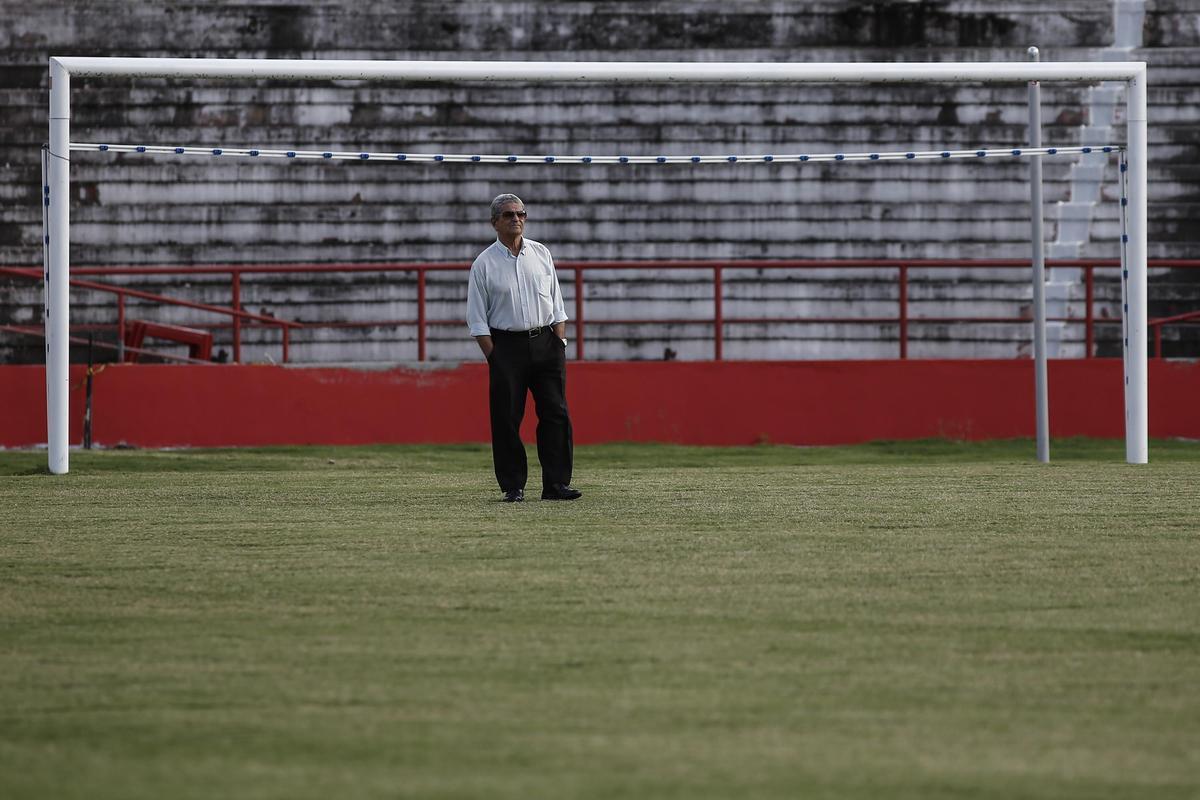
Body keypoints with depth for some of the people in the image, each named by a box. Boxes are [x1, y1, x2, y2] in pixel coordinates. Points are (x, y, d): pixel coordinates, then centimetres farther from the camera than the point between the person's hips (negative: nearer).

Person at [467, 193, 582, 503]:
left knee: (556, 414, -4)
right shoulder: (483, 264, 1)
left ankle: (556, 483, -1)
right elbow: (477, 319, 0)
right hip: (506, 345, -3)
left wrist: (559, 345, 4)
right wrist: (494, 358, -8)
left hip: (545, 341, 3)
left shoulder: (541, 254, 12)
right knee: (506, 419, -4)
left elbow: (557, 306, 14)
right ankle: (512, 486, 3)